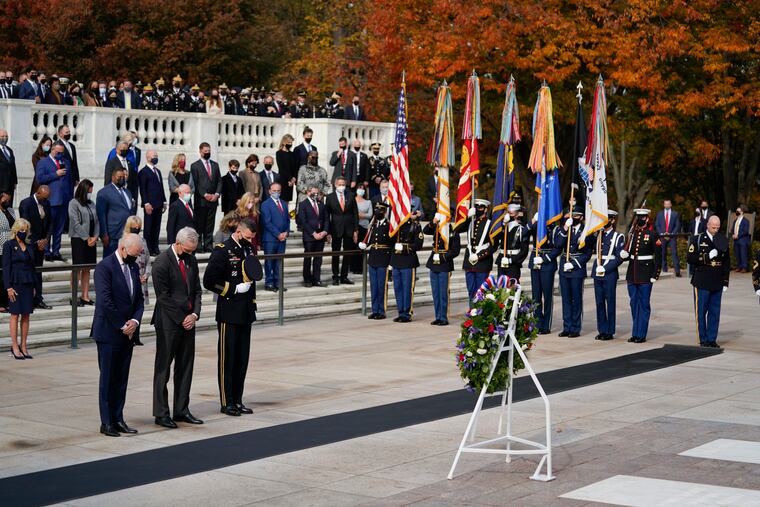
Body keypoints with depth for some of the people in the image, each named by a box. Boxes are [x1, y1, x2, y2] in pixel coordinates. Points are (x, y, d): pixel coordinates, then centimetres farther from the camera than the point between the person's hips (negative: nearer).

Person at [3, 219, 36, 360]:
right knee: (15, 315, -2)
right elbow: (6, 267, -8)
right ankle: (15, 347, 1)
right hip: (15, 283, -5)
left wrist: (34, 285, 11)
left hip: (28, 283, 5)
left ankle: (23, 346, 10)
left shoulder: (28, 246, 12)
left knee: (26, 315, 5)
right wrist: (8, 287, -14)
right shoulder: (9, 245, -4)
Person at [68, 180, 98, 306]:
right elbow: (75, 223, -10)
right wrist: (87, 238, -11)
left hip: (91, 240, 6)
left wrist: (95, 237, -3)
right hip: (79, 239, -6)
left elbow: (96, 221, 12)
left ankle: (85, 296, 11)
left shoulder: (91, 204, 13)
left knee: (87, 269, 8)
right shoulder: (74, 203, -4)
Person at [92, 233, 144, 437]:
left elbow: (138, 298, 12)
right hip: (109, 332, -7)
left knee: (122, 378, 9)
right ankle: (107, 422, 5)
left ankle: (118, 419, 14)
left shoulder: (133, 267, 11)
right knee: (108, 378, -1)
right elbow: (105, 301, -18)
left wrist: (135, 321, -6)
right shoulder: (104, 267, -13)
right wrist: (123, 326, -14)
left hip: (128, 332, 7)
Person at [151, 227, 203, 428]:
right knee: (163, 369, 1)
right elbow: (163, 296, -14)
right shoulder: (162, 262, -13)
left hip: (188, 321, 7)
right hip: (168, 323, -7)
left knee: (186, 367, 9)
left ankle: (182, 410, 17)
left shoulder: (191, 260, 9)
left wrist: (194, 314, -3)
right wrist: (182, 318, -12)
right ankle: (161, 414, 6)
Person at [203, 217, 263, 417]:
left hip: (246, 313, 7)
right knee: (227, 358, 0)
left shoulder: (249, 250, 12)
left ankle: (237, 400, 17)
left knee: (242, 358, 10)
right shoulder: (222, 251, -10)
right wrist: (235, 289, -15)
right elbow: (209, 281, -14)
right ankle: (226, 402, 6)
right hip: (229, 314, -7)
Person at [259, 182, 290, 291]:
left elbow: (287, 220, 16)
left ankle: (278, 282, 11)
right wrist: (278, 234, -14)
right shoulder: (266, 204, -5)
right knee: (269, 261, -1)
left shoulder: (284, 204, 17)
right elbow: (267, 222, -11)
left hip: (282, 237, 6)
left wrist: (286, 232, -1)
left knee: (279, 262, 7)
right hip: (270, 238, -6)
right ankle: (269, 283, 3)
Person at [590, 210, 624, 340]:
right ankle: (602, 330, 14)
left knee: (610, 302, 0)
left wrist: (605, 268, -13)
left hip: (610, 273, -4)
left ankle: (610, 331, 5)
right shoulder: (597, 234, 12)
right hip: (597, 273, 4)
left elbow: (619, 258, -8)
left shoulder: (618, 237, -2)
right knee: (599, 302, 7)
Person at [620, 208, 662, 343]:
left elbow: (658, 256, -5)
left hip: (645, 274, -5)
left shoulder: (652, 235, -5)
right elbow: (625, 254, 18)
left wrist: (655, 275, -9)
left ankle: (641, 334, 2)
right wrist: (624, 254, -6)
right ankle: (635, 333, 16)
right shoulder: (631, 234, 10)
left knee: (644, 305, -1)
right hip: (632, 274, 5)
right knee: (634, 304, 9)